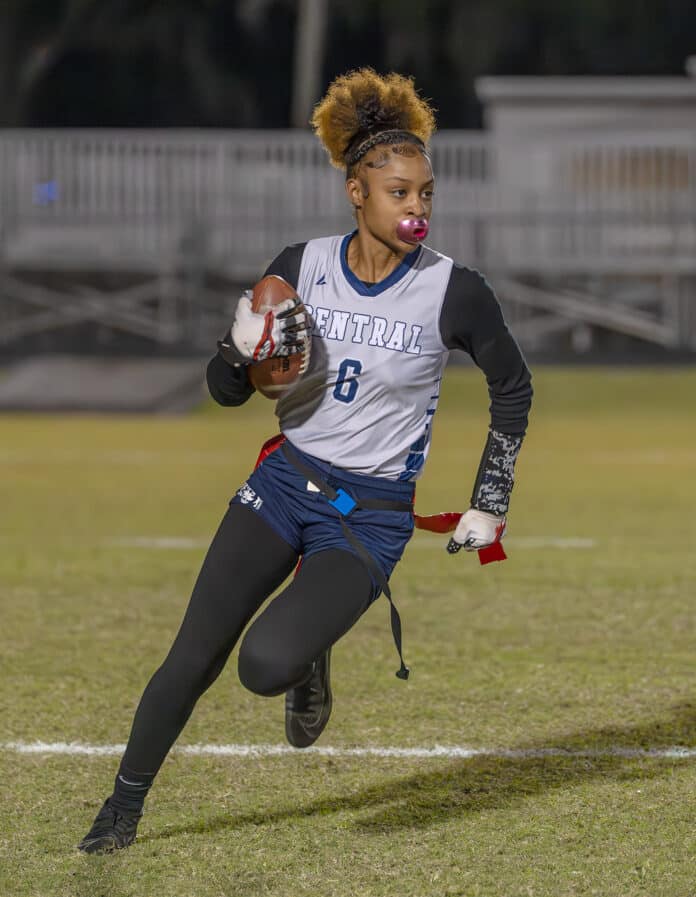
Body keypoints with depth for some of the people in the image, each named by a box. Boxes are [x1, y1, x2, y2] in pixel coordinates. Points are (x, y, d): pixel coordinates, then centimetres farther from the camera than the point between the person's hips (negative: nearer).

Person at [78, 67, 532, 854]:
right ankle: (123, 808, 18)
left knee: (266, 664, -25)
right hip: (284, 483, 3)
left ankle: (309, 660, 12)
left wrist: (490, 504, 6)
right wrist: (244, 351, -17)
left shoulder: (455, 293, -12)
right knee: (193, 658, -2)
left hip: (371, 516, -3)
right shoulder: (301, 266, -3)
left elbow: (513, 389, 6)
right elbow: (225, 391, 5)